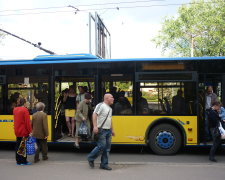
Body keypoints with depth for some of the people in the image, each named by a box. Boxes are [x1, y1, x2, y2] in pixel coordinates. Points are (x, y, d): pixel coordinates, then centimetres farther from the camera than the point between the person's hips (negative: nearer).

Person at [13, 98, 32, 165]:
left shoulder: (15, 109, 8)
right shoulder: (25, 110, -15)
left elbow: (16, 120, 13)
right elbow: (27, 122, -16)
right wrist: (30, 131, -13)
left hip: (17, 131, 7)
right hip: (24, 131, -7)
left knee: (18, 146, 12)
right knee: (23, 146, 1)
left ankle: (18, 161, 19)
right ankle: (23, 161, 6)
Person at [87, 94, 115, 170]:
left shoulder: (110, 108, 18)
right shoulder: (101, 105, -9)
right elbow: (94, 115, -19)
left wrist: (112, 130, 25)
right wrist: (95, 126, -27)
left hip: (108, 130, 9)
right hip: (102, 130, -9)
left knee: (107, 148, 7)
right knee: (101, 146, -9)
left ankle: (104, 164, 15)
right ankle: (90, 158, 13)